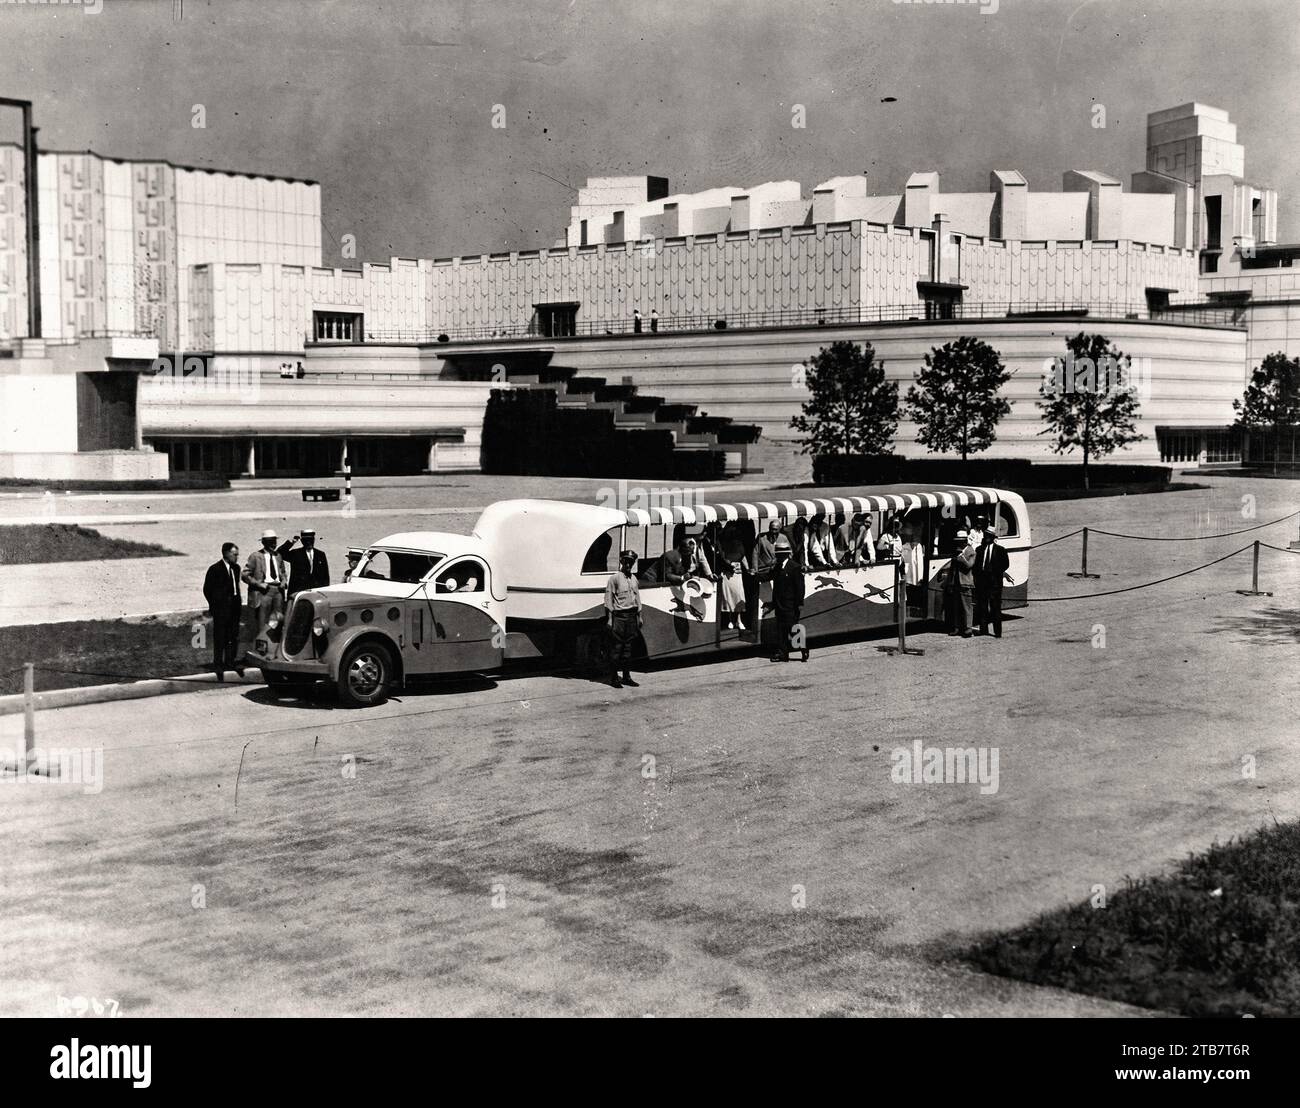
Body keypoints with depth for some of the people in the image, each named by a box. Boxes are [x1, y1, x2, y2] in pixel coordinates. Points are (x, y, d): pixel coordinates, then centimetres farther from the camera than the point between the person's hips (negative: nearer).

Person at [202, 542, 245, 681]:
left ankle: (231, 661, 18)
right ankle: (218, 664, 6)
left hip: (234, 608, 6)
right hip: (221, 609, -6)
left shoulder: (236, 568, 10)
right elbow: (207, 589, -4)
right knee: (220, 637, 0)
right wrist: (214, 605, -2)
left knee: (233, 636, 9)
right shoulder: (215, 569, -9)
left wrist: (237, 601, 9)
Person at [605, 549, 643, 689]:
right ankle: (613, 678, 0)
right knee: (616, 647, -4)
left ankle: (626, 677, 15)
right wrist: (609, 619, -12)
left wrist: (639, 616, 17)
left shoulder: (634, 579, 14)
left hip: (632, 616, 6)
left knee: (628, 647, 10)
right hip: (619, 615, -6)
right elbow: (608, 599, -7)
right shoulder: (615, 578, -5)